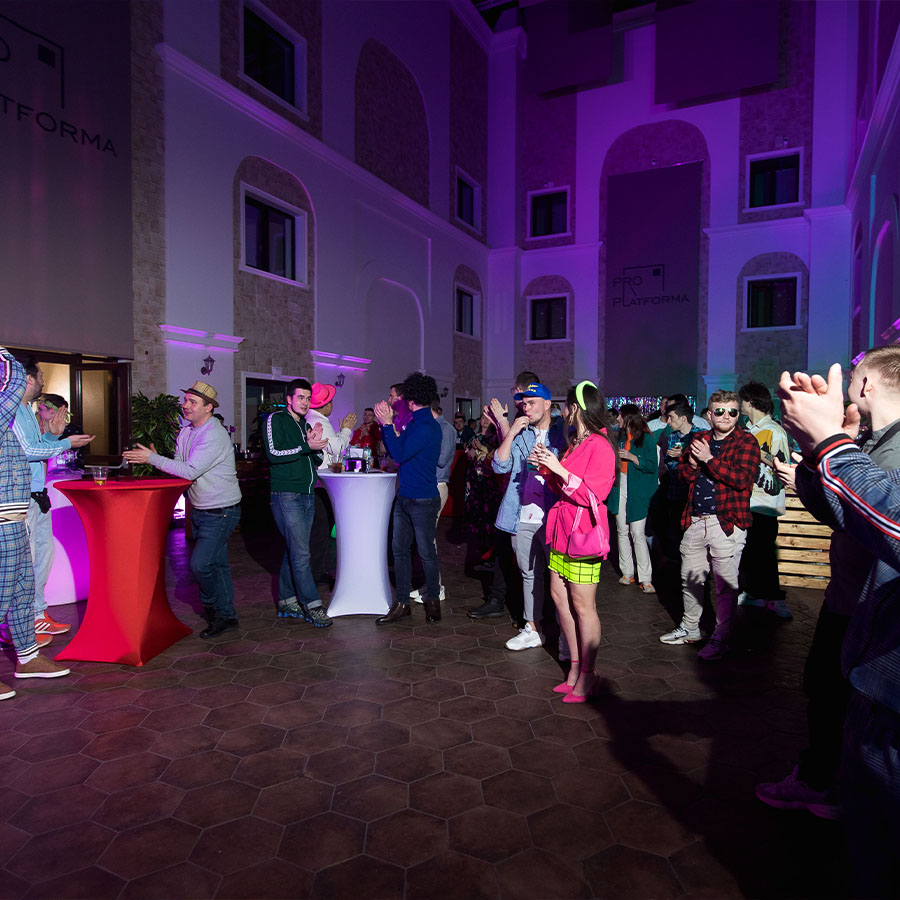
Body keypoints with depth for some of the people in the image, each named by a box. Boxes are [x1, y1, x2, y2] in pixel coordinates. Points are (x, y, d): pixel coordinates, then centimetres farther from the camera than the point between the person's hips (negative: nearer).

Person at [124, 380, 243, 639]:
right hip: (199, 509, 9)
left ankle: (217, 610, 11)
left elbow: (190, 471, -26)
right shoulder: (186, 432, 9)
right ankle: (226, 616, 23)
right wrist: (155, 459, -8)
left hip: (220, 512, -9)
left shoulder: (215, 436, -20)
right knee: (216, 564, 13)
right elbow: (179, 466, 10)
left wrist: (152, 459, -21)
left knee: (200, 564, -11)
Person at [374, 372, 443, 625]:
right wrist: (385, 424, 7)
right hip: (404, 497, 9)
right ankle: (401, 603, 19)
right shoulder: (414, 423, 11)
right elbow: (395, 451, 15)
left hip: (423, 500, -9)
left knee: (427, 552, 5)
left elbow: (400, 455, -23)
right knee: (400, 550, 10)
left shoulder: (428, 427, -17)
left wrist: (388, 424, -18)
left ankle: (433, 601, 22)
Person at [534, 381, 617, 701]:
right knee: (559, 596, 11)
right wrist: (546, 466, 4)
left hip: (584, 531, -9)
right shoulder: (576, 444, 16)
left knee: (582, 606, -2)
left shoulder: (600, 446, -12)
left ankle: (587, 675, 11)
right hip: (564, 529, 9)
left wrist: (559, 469, -21)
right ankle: (576, 666, 24)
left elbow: (594, 494, -19)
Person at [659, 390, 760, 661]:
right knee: (690, 578, 16)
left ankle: (721, 638, 17)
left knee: (725, 585, 1)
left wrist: (709, 459, -16)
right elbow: (683, 472, 9)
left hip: (727, 522, -5)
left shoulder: (746, 442, -4)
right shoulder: (699, 439, 12)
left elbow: (743, 479, -17)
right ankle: (690, 628, 34)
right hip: (694, 520, 6)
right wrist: (695, 461, -11)